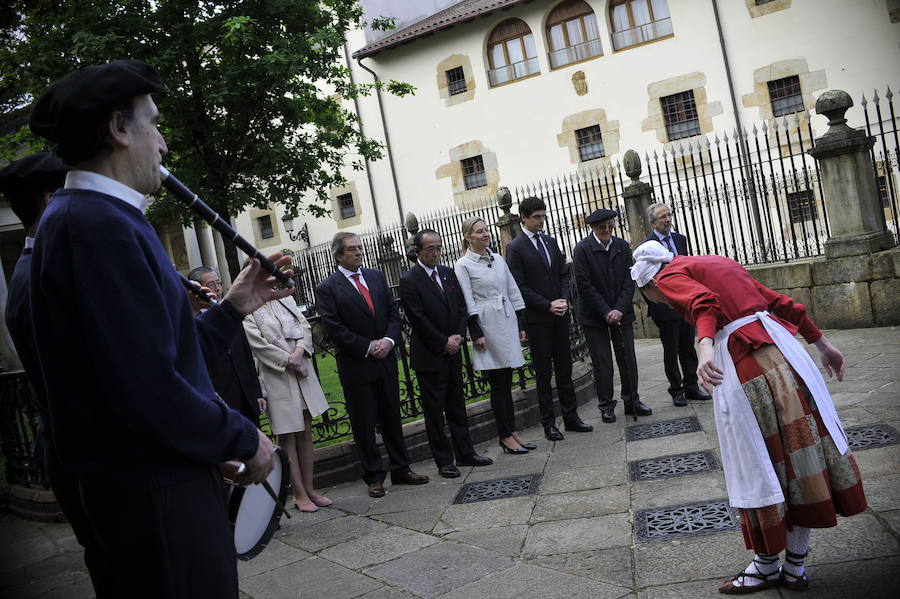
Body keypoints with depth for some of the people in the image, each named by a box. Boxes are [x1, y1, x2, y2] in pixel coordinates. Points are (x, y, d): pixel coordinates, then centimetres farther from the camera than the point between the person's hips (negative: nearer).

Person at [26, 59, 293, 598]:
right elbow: (149, 389, -27)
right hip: (157, 492, -10)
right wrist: (244, 438, -13)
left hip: (159, 478, 10)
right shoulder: (100, 224, -21)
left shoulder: (90, 216, 12)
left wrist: (233, 309, 11)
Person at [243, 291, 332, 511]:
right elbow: (259, 344, -14)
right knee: (287, 436, 2)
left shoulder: (286, 299, 10)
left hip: (303, 371, 6)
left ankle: (309, 489, 19)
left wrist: (298, 351, -13)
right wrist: (290, 362, -13)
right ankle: (299, 494, 12)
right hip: (277, 376, -5)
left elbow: (305, 326, 4)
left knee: (305, 433, 9)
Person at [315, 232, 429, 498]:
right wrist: (369, 347, -14)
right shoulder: (327, 288, -7)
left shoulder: (376, 276, 9)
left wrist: (388, 340, -10)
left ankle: (401, 469, 25)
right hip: (356, 366, -4)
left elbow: (393, 311, 7)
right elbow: (334, 329, -13)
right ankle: (374, 477, 18)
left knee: (392, 418, 13)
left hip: (385, 360, 5)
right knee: (364, 424, 5)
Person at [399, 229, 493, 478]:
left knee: (457, 405, 14)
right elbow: (418, 319, -15)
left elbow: (461, 308, 9)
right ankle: (444, 461, 13)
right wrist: (444, 343, -12)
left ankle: (465, 453, 24)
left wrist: (458, 336, -5)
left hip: (452, 351, 6)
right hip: (429, 355, -6)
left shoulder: (449, 273, 9)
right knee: (434, 409, 3)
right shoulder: (409, 280, -12)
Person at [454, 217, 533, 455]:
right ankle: (506, 437, 9)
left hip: (508, 321, 6)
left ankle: (512, 433, 18)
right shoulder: (463, 264, -5)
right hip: (487, 324, -5)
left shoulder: (498, 259, 12)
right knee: (499, 384, 0)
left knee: (506, 382, 11)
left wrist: (520, 325, 11)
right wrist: (476, 334, -13)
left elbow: (513, 292, 14)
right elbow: (468, 301, -9)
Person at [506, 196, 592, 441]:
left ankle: (571, 417, 18)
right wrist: (548, 305, -14)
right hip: (537, 318, -5)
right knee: (543, 371, 2)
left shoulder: (550, 241, 12)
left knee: (564, 366, 10)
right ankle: (548, 423, 10)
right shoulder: (515, 247, -7)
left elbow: (564, 274, 13)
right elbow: (520, 286, -11)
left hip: (559, 314, 6)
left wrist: (564, 299, -4)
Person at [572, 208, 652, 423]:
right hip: (594, 315, -3)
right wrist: (606, 312, -15)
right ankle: (606, 406, 11)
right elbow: (585, 286, -12)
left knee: (628, 358, 7)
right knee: (602, 362, 1)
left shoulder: (622, 246, 3)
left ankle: (631, 400, 20)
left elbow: (629, 281, 1)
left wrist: (619, 309, -11)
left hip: (621, 312, 4)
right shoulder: (582, 249, -9)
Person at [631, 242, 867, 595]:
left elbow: (704, 302, -20)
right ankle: (795, 566, 22)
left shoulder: (670, 277, 3)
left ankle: (766, 565, 20)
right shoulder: (717, 263, 25)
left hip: (741, 359, -8)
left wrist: (705, 349, -37)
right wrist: (822, 344, 29)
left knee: (757, 462, 4)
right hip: (781, 346, 8)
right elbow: (781, 303, 24)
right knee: (799, 444, 10)